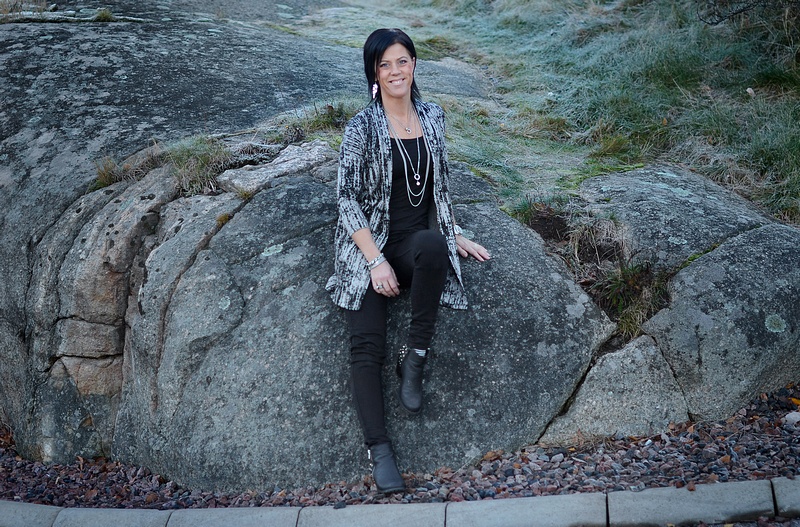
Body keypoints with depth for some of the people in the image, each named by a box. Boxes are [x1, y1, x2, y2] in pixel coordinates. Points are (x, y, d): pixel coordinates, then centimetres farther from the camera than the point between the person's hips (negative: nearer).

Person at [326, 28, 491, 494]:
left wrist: (457, 236, 12)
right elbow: (348, 199, -8)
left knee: (433, 243, -36)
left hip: (418, 240, 3)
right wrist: (376, 261, -16)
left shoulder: (433, 118, 7)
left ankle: (415, 357, -21)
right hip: (371, 245, -2)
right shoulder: (362, 128, -7)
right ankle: (380, 448, -23)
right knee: (367, 345, -20)